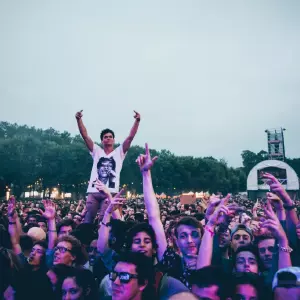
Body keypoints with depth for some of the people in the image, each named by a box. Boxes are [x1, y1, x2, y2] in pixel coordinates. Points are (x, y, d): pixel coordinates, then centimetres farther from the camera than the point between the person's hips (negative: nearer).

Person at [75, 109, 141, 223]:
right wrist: (79, 119, -4)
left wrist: (137, 121, -9)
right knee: (88, 219, 3)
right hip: (93, 192, 2)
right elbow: (85, 136, 7)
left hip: (110, 192, -2)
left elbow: (130, 137, 1)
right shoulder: (97, 151, 15)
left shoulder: (119, 152, 12)